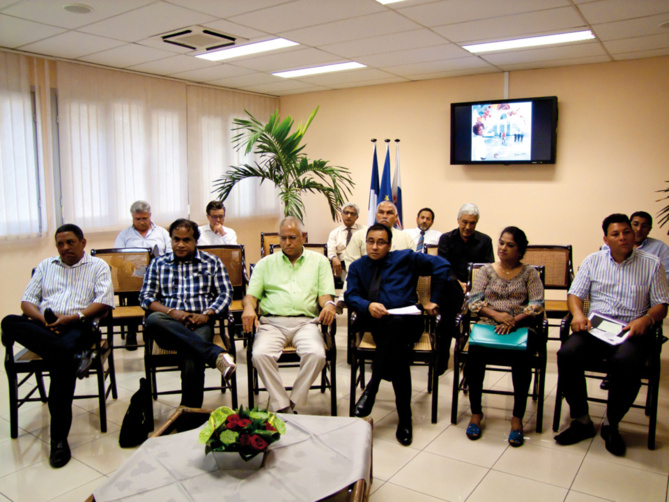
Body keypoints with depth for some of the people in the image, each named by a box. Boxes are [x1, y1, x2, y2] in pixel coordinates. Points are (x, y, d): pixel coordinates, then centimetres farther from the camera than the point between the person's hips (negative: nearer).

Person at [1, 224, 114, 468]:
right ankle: (75, 355, -35)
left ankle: (59, 437, -27)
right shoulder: (45, 266, 24)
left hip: (77, 326, -4)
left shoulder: (98, 266, 13)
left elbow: (104, 302, -1)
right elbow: (27, 301, 15)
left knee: (61, 358, -35)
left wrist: (74, 318, -15)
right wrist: (44, 319, -7)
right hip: (43, 326, 4)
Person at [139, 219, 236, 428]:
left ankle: (189, 421, -22)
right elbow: (146, 297, 10)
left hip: (200, 323, -1)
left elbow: (225, 294, 10)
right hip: (169, 326, 2)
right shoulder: (158, 264, 20)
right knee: (153, 320, -36)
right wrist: (172, 312, -9)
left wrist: (206, 314, -9)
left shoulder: (212, 262, 18)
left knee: (192, 361, -34)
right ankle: (215, 354, -43)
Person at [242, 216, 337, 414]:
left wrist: (328, 304, -15)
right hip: (271, 322, 1)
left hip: (305, 321, 0)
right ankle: (282, 408, -19)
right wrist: (249, 307, -11)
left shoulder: (319, 261, 18)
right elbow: (251, 294, 13)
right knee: (261, 354, -31)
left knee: (316, 354, -32)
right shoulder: (266, 263, 21)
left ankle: (293, 403, -14)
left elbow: (325, 293, 10)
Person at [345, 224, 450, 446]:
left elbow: (441, 265, 10)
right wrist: (368, 305, -18)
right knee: (398, 350, -34)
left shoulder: (406, 258, 13)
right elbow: (351, 296, 5)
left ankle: (372, 387, -34)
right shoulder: (357, 267, 18)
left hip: (408, 321, -1)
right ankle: (404, 418, -26)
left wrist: (434, 300, 4)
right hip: (377, 323, 1)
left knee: (395, 324, -40)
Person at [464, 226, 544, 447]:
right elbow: (473, 301, 5)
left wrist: (514, 320, -17)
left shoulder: (530, 272, 12)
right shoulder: (486, 270, 15)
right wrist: (495, 314, -13)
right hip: (487, 327, 1)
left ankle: (517, 417, -19)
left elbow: (537, 304, 0)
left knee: (521, 357, -34)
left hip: (519, 329, -1)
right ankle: (476, 412, -13)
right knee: (474, 354, -31)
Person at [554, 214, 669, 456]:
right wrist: (578, 314, -13)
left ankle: (611, 424, -10)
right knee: (567, 354, -28)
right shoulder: (593, 261, 12)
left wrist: (646, 319, -16)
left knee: (626, 362, -35)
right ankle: (581, 420, -9)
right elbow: (575, 294, 9)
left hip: (632, 331, -1)